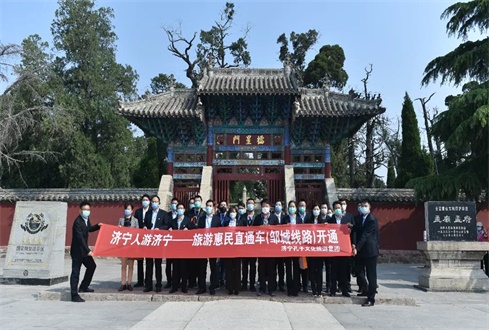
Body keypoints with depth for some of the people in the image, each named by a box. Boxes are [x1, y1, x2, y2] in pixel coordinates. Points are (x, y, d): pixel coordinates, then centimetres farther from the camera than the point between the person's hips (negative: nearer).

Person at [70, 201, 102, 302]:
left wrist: (97, 226, 5)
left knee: (91, 266, 18)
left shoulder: (86, 219, 4)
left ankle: (83, 287, 31)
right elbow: (80, 238, -28)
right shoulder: (78, 222, -23)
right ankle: (74, 295, 4)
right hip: (77, 251, -9)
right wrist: (88, 251, -33)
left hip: (83, 250, 9)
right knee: (75, 272, -3)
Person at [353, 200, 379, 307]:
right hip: (361, 250, 7)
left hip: (370, 250, -7)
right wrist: (354, 244, -3)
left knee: (371, 275, -1)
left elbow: (365, 235, -19)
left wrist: (357, 248, -22)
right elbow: (356, 231, 11)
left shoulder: (372, 219, -14)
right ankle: (365, 290, 34)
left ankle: (371, 299, 5)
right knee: (359, 271, 13)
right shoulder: (359, 218, 10)